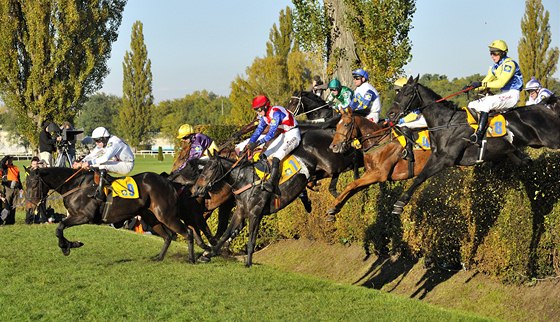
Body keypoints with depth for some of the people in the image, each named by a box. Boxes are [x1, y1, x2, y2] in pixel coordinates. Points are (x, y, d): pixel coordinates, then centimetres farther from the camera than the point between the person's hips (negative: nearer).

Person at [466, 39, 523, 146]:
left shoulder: (509, 64, -12)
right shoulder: (494, 68, 16)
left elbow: (501, 83, -23)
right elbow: (485, 82, 14)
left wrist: (482, 84, -28)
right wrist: (472, 87, -5)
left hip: (511, 94, -10)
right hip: (502, 95, 10)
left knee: (486, 103, -33)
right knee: (472, 105, 0)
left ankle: (479, 135, -41)